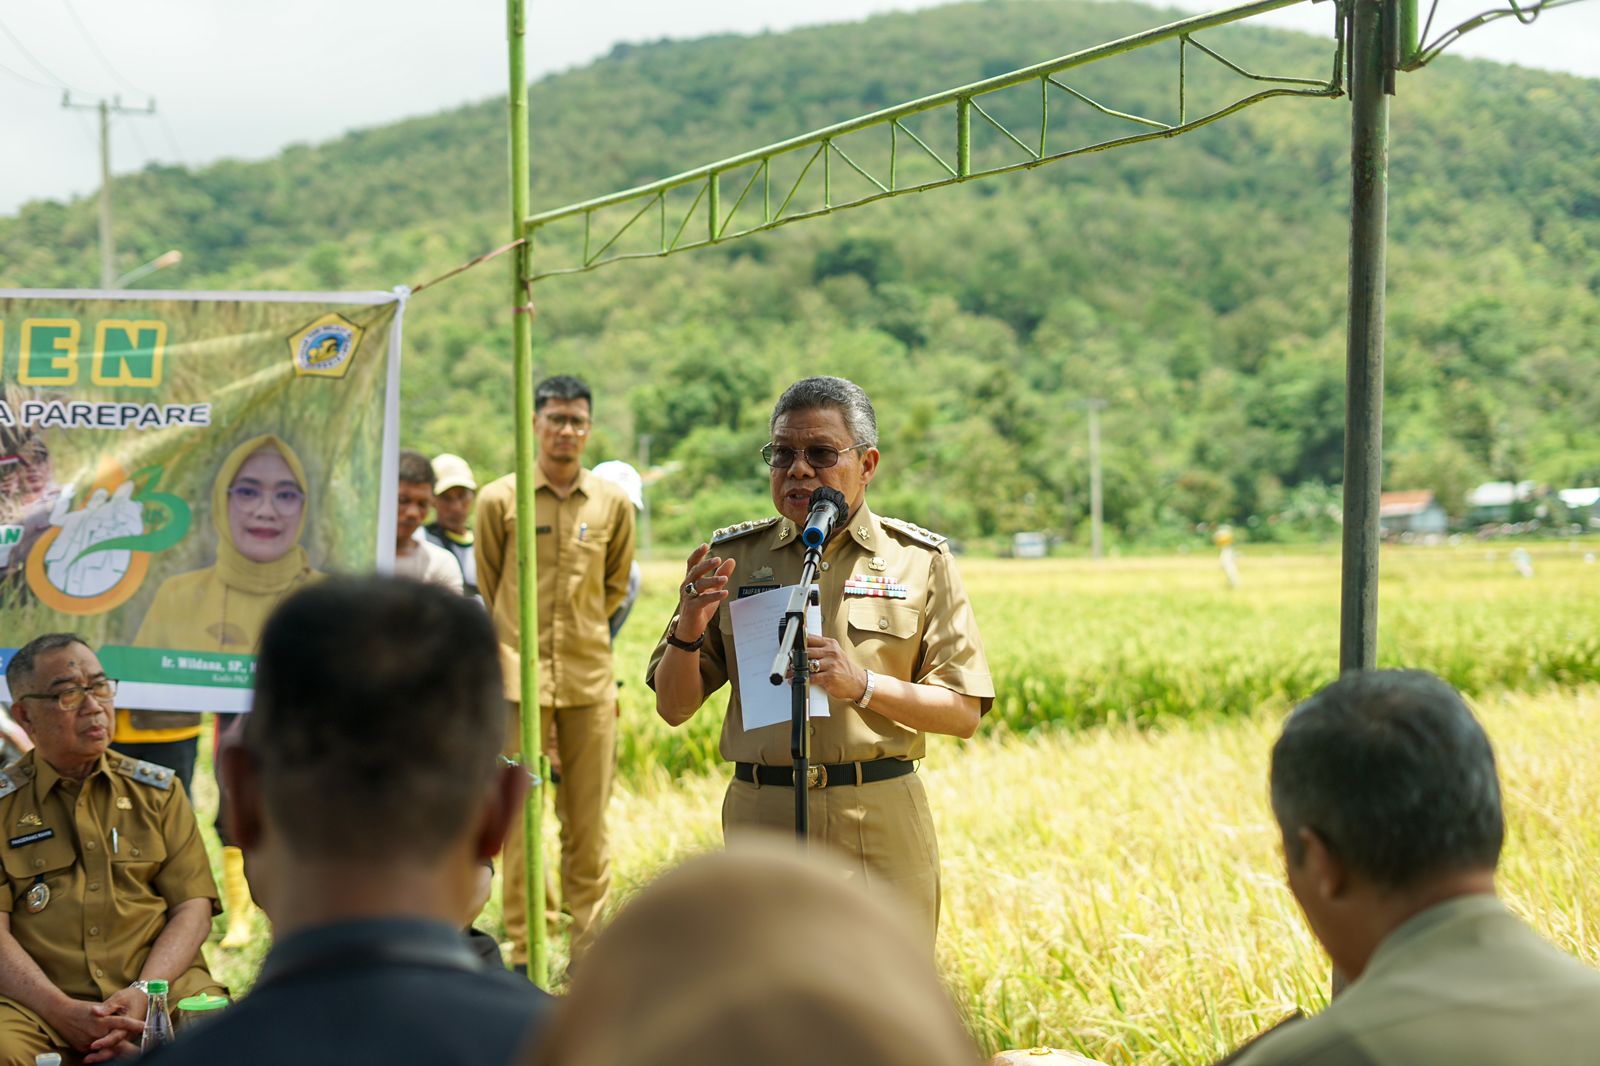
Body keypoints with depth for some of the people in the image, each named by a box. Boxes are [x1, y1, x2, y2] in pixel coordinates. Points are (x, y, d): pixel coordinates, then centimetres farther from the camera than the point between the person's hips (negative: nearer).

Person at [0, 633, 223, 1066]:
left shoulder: (158, 791, 15)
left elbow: (193, 909, 7)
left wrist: (142, 995, -11)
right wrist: (63, 1012, -17)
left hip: (160, 984, 2)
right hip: (37, 1002, -1)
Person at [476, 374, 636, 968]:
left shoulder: (613, 504, 6)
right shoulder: (500, 500, 1)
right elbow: (487, 591, 11)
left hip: (590, 678, 2)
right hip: (520, 675, -2)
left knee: (589, 820, 5)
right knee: (520, 819, 0)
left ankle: (591, 949, 12)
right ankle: (522, 953, 7)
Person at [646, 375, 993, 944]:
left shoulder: (919, 560, 4)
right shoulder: (731, 557, 8)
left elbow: (963, 712, 0)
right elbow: (674, 707, 9)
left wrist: (862, 684, -15)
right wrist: (689, 631, -10)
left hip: (883, 827, -1)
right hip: (760, 817, 1)